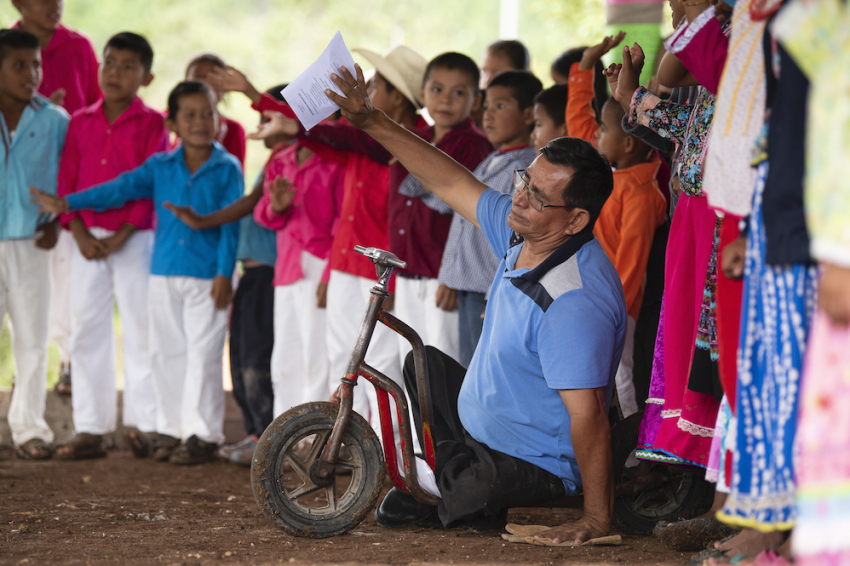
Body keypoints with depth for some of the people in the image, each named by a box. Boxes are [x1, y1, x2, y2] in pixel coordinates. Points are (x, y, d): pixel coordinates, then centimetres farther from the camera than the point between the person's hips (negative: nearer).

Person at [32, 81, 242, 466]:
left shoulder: (227, 169, -1)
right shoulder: (160, 167, 7)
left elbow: (230, 224, -3)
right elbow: (121, 188, 1)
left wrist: (224, 273, -8)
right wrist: (69, 203, -7)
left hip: (206, 278, -4)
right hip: (164, 275, 4)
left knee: (203, 355, -2)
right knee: (166, 353, 7)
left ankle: (202, 433, 5)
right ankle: (172, 429, 17)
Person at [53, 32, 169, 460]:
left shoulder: (151, 124, -3)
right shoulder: (80, 123, 8)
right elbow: (67, 180, 6)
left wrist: (121, 236, -14)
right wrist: (79, 232, -7)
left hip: (134, 239, -4)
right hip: (88, 240, 4)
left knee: (140, 329, 1)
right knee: (87, 332, 4)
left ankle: (142, 424, 8)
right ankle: (89, 429, 8)